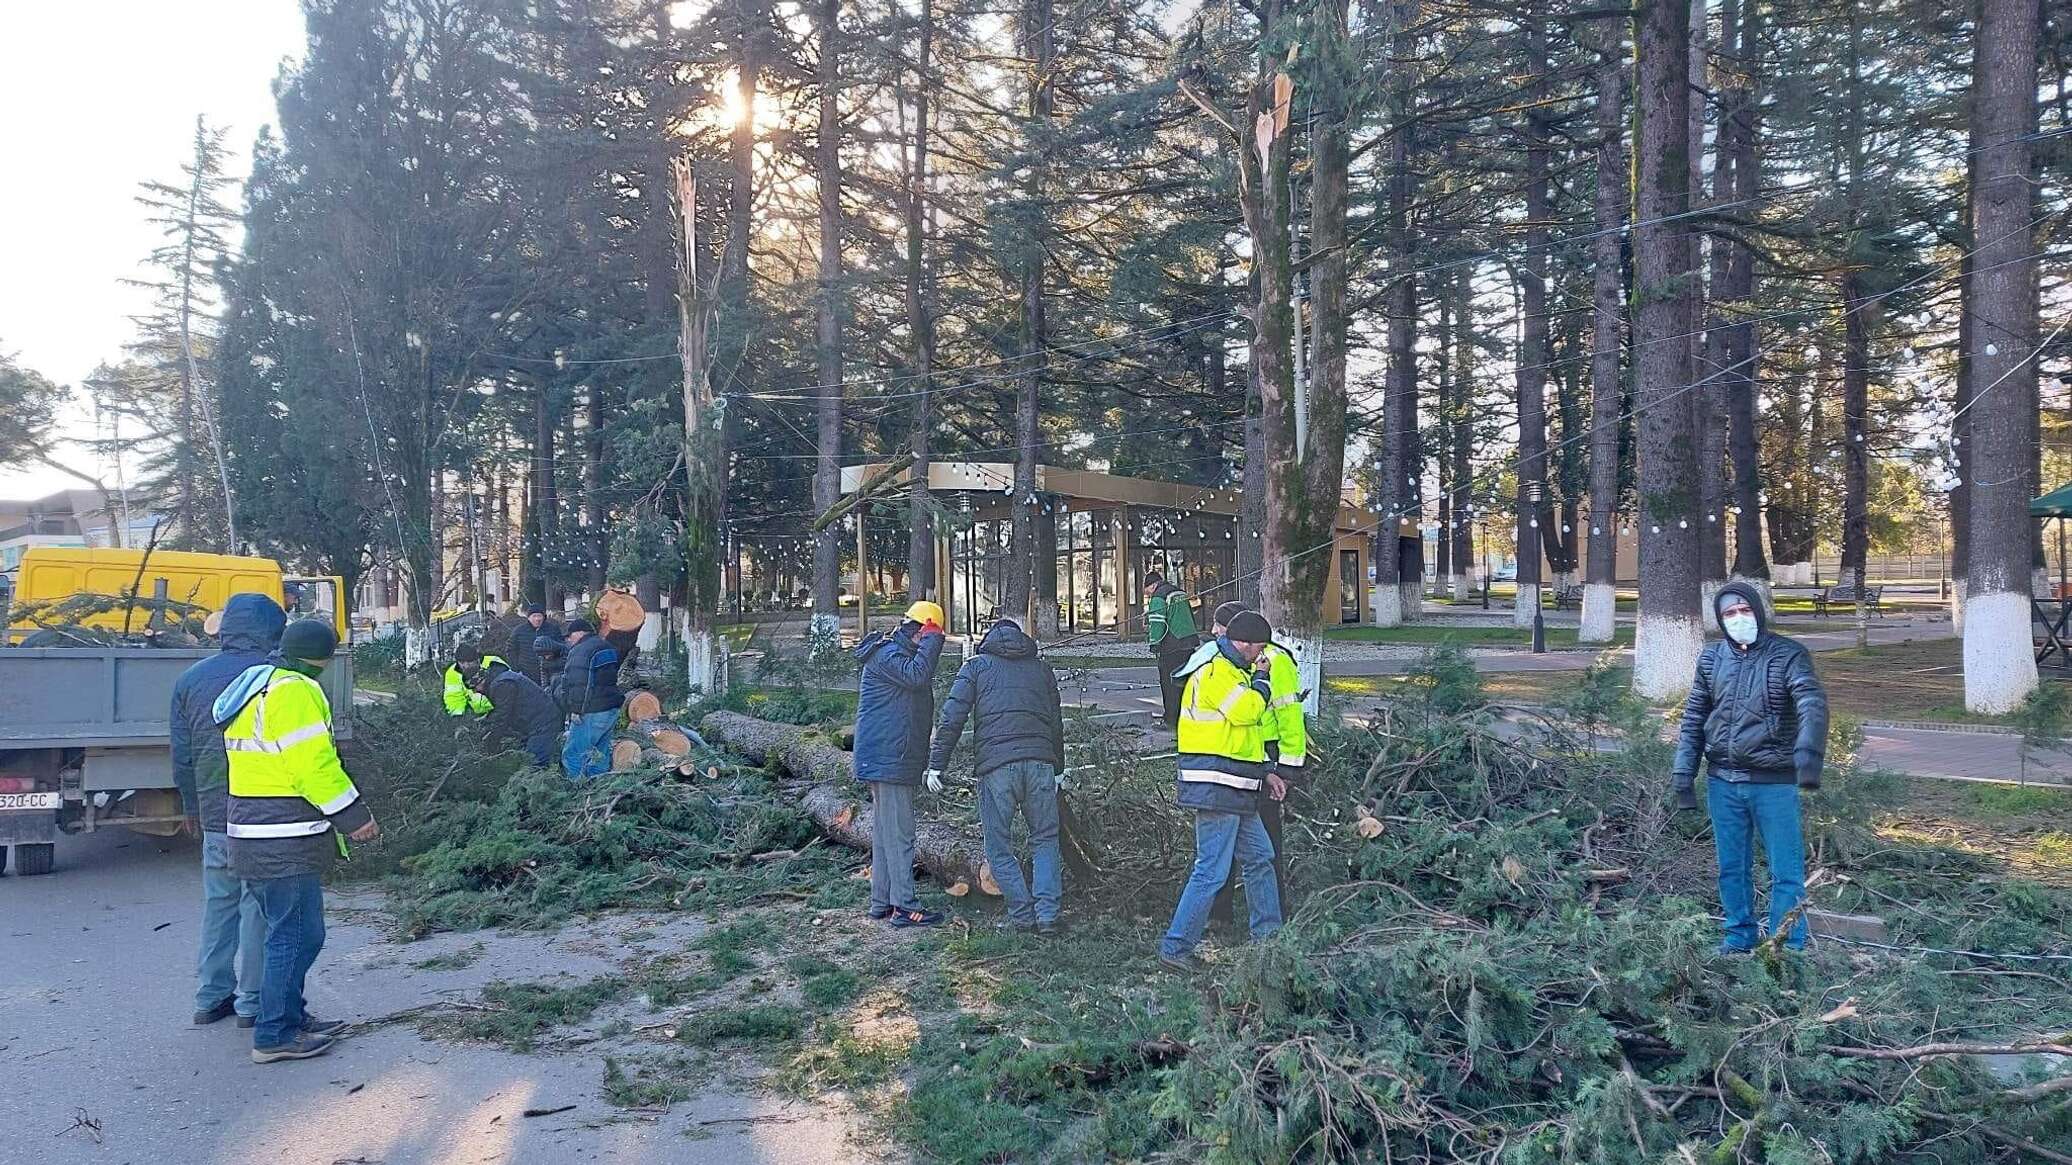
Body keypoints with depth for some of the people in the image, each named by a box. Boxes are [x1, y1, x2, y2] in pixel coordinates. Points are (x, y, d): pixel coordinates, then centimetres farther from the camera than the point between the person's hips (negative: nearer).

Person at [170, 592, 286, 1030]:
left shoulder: (191, 679, 6)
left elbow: (182, 755, 12)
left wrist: (191, 806, 24)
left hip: (214, 813, 5)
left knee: (218, 902, 16)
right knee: (259, 905, 3)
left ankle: (210, 997, 22)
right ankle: (252, 1001, 9)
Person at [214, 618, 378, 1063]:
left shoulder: (253, 688, 17)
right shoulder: (295, 692, -16)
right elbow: (314, 765, -20)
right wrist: (355, 815, -14)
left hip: (253, 835, 11)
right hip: (286, 843, -11)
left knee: (287, 931, 20)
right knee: (297, 935, -3)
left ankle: (291, 1015, 30)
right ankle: (274, 1035, 4)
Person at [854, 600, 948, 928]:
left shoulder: (897, 651, 20)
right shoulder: (887, 653, -13)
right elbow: (916, 675, -28)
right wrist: (932, 640, -19)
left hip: (889, 758, 11)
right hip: (889, 760, -11)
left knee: (885, 832, 14)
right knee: (899, 833, -8)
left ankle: (882, 902, 20)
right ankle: (904, 907, -6)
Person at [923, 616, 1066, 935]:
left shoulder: (976, 666, 13)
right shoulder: (1042, 669, 22)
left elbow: (952, 717, 2)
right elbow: (1057, 724, 23)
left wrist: (937, 764, 2)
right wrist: (1057, 770, 31)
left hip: (995, 767, -3)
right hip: (1040, 762, 3)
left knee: (999, 847, 10)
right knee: (1045, 839, 14)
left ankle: (1023, 914, 8)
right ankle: (1048, 914, 4)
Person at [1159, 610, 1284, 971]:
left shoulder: (1230, 670, 21)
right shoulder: (1214, 671, -13)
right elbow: (1247, 711, -24)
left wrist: (1264, 773, 22)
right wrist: (1261, 679, -5)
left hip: (1236, 791, 11)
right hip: (1216, 788, -11)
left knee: (1260, 858, 18)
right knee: (1212, 871, -10)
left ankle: (1268, 936, 30)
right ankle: (1175, 947, -5)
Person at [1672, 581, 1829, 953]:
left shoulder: (1788, 655, -6)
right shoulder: (1711, 657, 7)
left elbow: (1812, 703, -22)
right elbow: (1693, 719, 10)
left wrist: (1809, 751, -40)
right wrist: (1684, 776, 5)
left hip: (1774, 783, -4)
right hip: (1722, 782, 4)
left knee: (1786, 869, 1)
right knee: (1731, 866, 14)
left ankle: (1788, 947, 11)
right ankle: (1738, 936, 28)